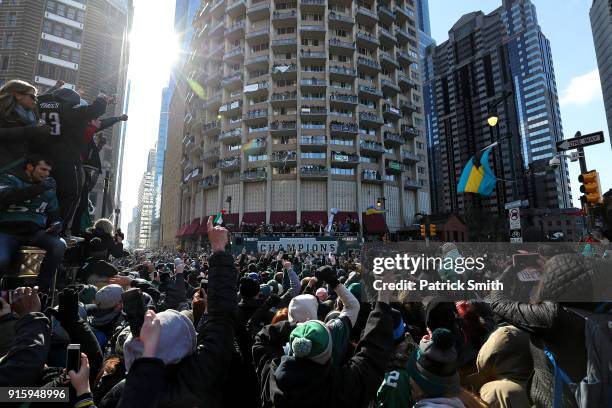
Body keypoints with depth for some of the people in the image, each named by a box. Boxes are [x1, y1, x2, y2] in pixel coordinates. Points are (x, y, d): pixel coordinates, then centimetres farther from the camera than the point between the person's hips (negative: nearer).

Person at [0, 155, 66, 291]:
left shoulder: (49, 191, 17)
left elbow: (54, 215, 19)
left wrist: (56, 224, -5)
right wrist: (38, 188, -23)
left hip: (35, 232, 3)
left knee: (60, 245, -28)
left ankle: (41, 289, -14)